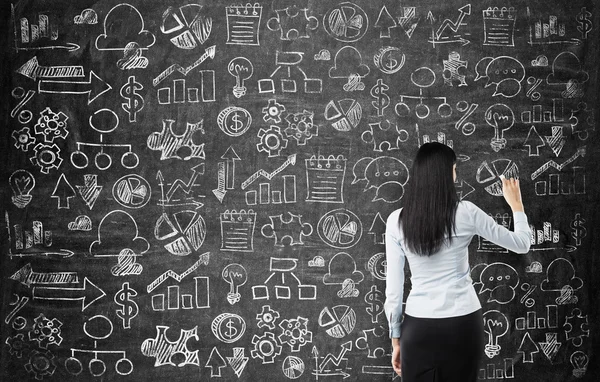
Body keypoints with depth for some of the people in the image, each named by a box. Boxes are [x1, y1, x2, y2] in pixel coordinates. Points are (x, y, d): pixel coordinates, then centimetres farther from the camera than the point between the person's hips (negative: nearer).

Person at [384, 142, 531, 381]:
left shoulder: (396, 221, -3)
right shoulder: (465, 213, -7)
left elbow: (393, 288, 0)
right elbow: (521, 244, 5)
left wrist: (396, 339, 9)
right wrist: (516, 204, 21)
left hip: (418, 327, 1)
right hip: (463, 325, -1)